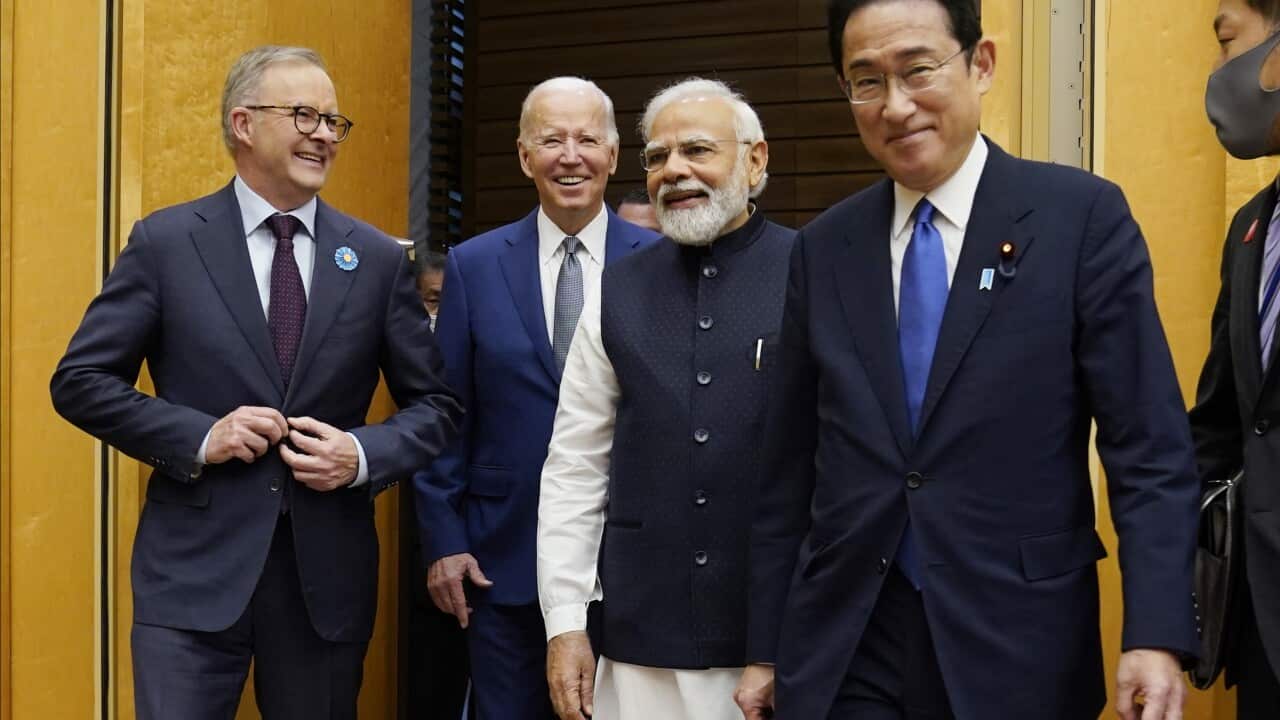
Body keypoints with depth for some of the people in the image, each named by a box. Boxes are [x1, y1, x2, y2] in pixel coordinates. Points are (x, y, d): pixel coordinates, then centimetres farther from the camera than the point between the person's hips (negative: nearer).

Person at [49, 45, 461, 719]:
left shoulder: (377, 258, 3)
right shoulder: (165, 241, -1)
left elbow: (435, 404, 7)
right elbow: (80, 380, 0)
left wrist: (364, 455, -11)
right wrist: (197, 436, -13)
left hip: (329, 573, 2)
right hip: (194, 569, -2)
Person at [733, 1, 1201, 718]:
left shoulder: (1084, 215, -6)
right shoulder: (824, 247, 4)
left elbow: (1149, 446, -7)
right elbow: (791, 464, 6)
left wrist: (1157, 633, -16)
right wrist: (766, 647, 8)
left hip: (1018, 641, -2)